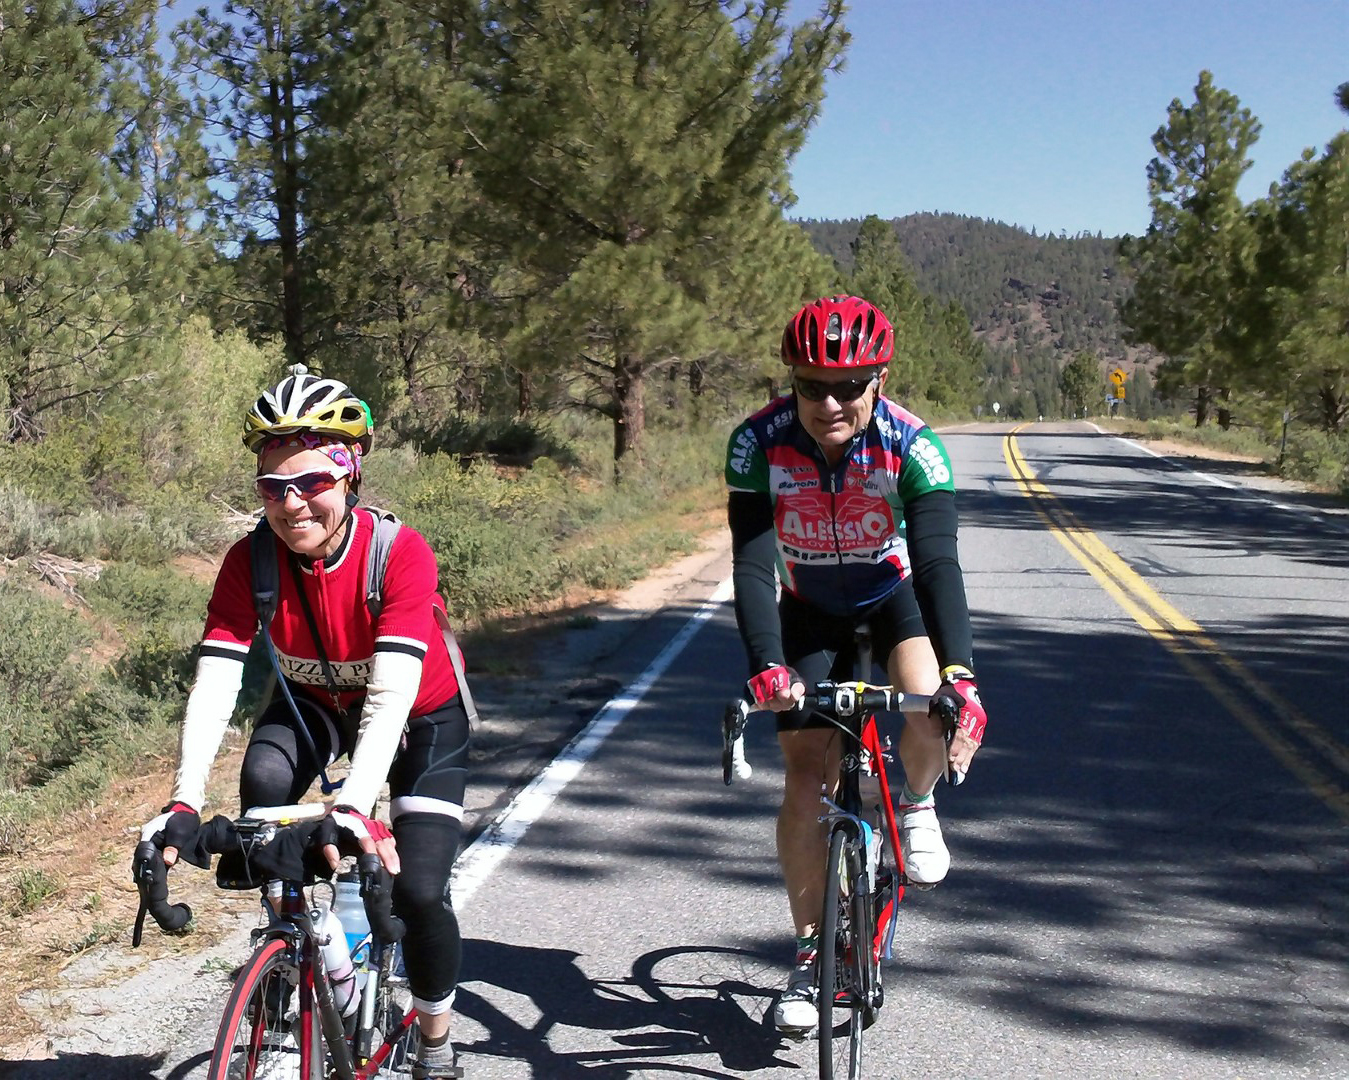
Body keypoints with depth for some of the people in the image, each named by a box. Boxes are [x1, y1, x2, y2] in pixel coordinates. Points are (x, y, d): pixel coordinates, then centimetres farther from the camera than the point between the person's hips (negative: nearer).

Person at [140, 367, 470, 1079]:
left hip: (422, 716, -2)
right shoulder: (251, 561, -24)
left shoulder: (401, 553, -33)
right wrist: (183, 804, -44)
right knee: (263, 779, -31)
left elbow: (391, 693, -42)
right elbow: (214, 682, -31)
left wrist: (353, 805, -54)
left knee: (419, 891, -15)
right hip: (316, 703, 3)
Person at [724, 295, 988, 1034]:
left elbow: (938, 562, -37)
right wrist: (766, 666, -46)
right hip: (810, 610, 1)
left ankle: (917, 805, 4)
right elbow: (753, 566, -32)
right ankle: (810, 953, 11)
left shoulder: (911, 445, -29)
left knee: (934, 710, -31)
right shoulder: (758, 444, -27)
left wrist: (960, 673, -50)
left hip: (895, 595, -1)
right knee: (805, 785, -5)